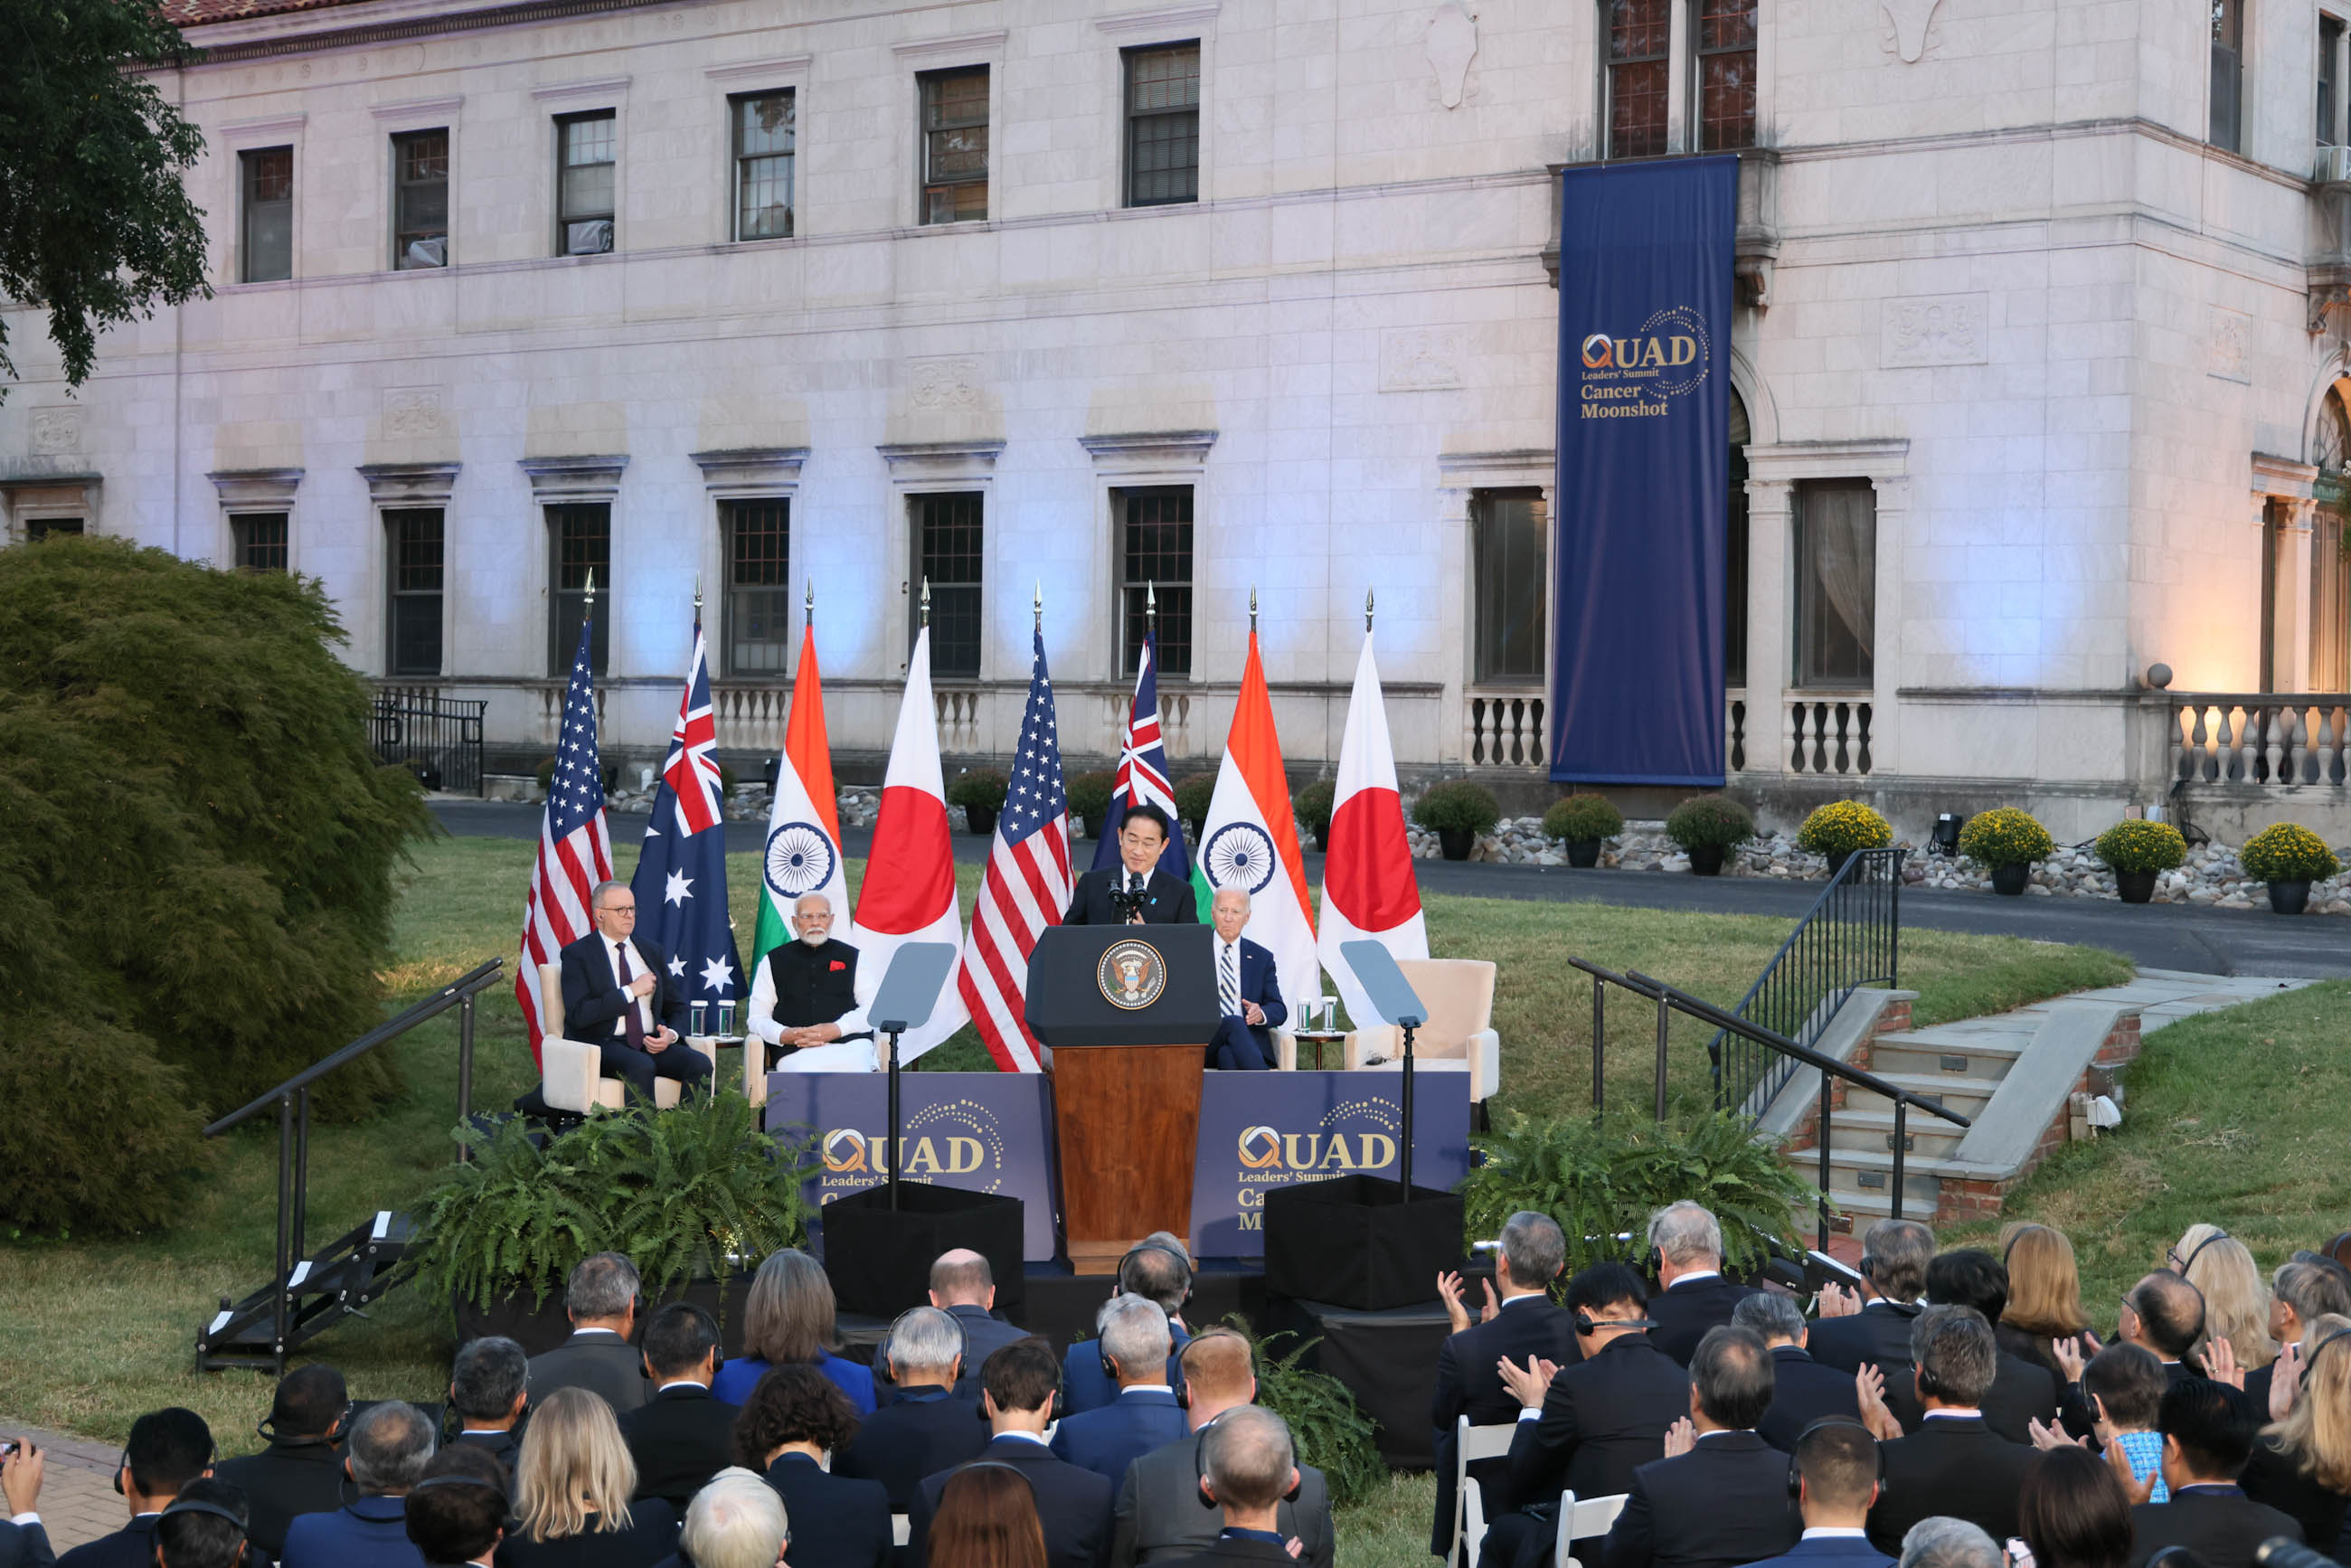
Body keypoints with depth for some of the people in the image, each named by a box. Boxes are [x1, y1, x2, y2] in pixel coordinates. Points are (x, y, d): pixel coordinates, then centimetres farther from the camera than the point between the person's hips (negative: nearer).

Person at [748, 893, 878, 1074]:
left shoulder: (851, 957, 21)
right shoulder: (775, 961, 21)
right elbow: (757, 1017, 16)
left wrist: (837, 1029, -9)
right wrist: (783, 1035, -7)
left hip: (849, 1043, 1)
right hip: (795, 1051, -1)